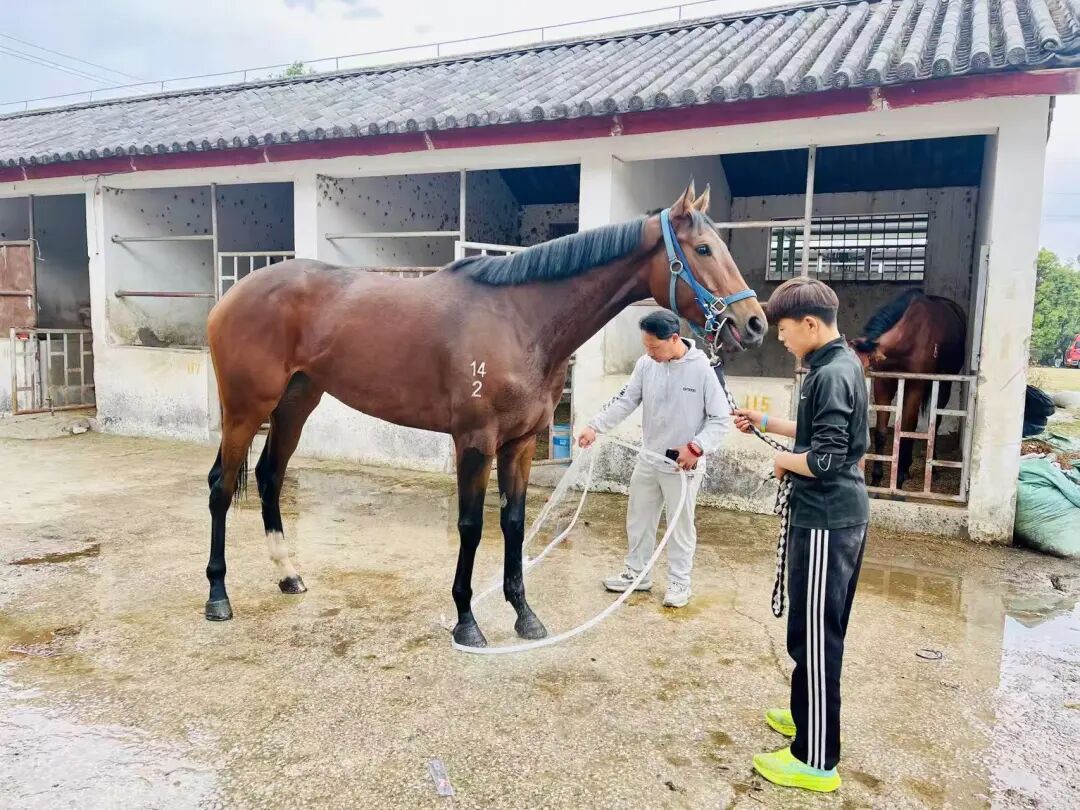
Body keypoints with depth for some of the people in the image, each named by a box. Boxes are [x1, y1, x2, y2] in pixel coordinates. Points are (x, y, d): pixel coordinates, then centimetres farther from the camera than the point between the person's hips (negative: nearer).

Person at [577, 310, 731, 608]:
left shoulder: (702, 369, -18)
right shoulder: (646, 364, -5)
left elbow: (722, 419, -13)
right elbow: (625, 401, -2)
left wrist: (696, 447, -24)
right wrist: (596, 426, -14)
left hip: (683, 465, -5)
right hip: (648, 460, 5)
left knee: (680, 526, 10)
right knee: (638, 520, 17)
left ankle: (679, 582, 28)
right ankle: (636, 572, 35)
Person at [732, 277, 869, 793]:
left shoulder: (831, 375, -21)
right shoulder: (841, 365, 10)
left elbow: (823, 459, -25)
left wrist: (782, 460, -7)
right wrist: (766, 423, 15)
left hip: (825, 521, -10)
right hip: (840, 516, 10)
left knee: (813, 635, -1)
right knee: (818, 630, 21)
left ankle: (817, 760, 10)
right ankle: (811, 715, 38)